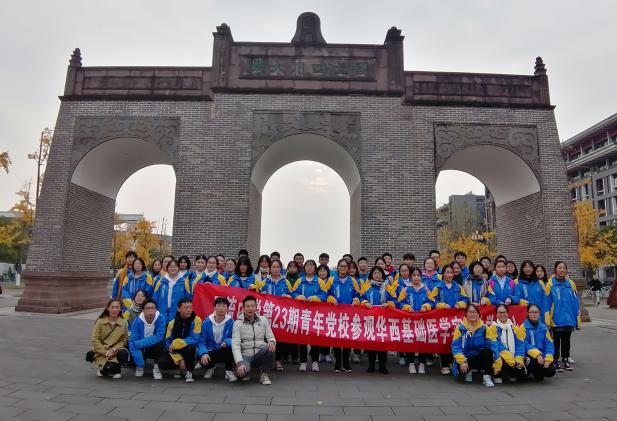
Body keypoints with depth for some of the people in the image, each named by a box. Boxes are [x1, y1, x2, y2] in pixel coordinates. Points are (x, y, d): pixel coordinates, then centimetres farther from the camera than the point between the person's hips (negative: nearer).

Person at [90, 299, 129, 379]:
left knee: (124, 353, -33)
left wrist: (114, 350, -18)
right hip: (101, 352, -2)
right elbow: (94, 339, -7)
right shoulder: (100, 322, -4)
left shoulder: (124, 323, -1)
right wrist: (105, 352, -17)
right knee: (109, 367, -31)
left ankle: (116, 370, 1)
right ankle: (103, 369, 10)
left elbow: (124, 340, -2)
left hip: (115, 351, 2)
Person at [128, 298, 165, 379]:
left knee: (159, 343, -32)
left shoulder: (160, 319, -19)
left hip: (154, 348, -2)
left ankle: (156, 366, -6)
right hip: (141, 349, 2)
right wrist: (140, 364, -31)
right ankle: (140, 366, 7)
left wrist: (139, 343, -31)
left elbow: (159, 336, -26)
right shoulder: (137, 321, -17)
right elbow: (133, 341, -22)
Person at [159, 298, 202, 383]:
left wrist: (174, 344, -21)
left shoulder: (196, 320, -13)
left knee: (191, 347, -35)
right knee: (162, 363, -22)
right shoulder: (172, 323, -4)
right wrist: (179, 359, -17)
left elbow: (194, 339, -21)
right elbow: (168, 343, -6)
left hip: (188, 351, -3)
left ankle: (188, 371, -9)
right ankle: (180, 368, 10)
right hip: (175, 351, 3)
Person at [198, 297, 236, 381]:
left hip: (224, 352, -1)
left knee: (231, 346, -33)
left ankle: (229, 370, -5)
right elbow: (202, 341, -8)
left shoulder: (231, 322, -8)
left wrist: (226, 342, -34)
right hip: (210, 351, 1)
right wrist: (204, 353, -27)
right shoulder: (207, 322, -6)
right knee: (203, 359, -31)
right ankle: (210, 367, 10)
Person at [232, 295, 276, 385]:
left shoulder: (263, 320, 5)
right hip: (245, 356, -2)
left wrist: (272, 342, -21)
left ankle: (265, 375, -6)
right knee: (241, 371, -34)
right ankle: (246, 373, 6)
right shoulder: (237, 323, -3)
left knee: (271, 348, -30)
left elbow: (270, 337, 5)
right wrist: (240, 363, -25)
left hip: (260, 355, 2)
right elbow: (235, 345, -11)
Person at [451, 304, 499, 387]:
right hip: (466, 359, -1)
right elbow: (456, 347, -11)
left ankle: (486, 377, -14)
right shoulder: (460, 328, -6)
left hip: (480, 358, 1)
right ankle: (468, 371, 7)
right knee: (460, 367, -32)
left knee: (487, 350, -28)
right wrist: (462, 362, -25)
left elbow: (492, 345, -12)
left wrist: (496, 361, -28)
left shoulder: (484, 328, -2)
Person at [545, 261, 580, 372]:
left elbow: (575, 302, 6)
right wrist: (547, 320, -11)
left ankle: (565, 360, 26)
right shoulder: (550, 283, -6)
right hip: (556, 319, -3)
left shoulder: (571, 283, 5)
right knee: (557, 341, 6)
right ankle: (556, 361, 16)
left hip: (569, 319, 3)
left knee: (566, 340, 14)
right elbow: (547, 302, -8)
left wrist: (577, 319, 4)